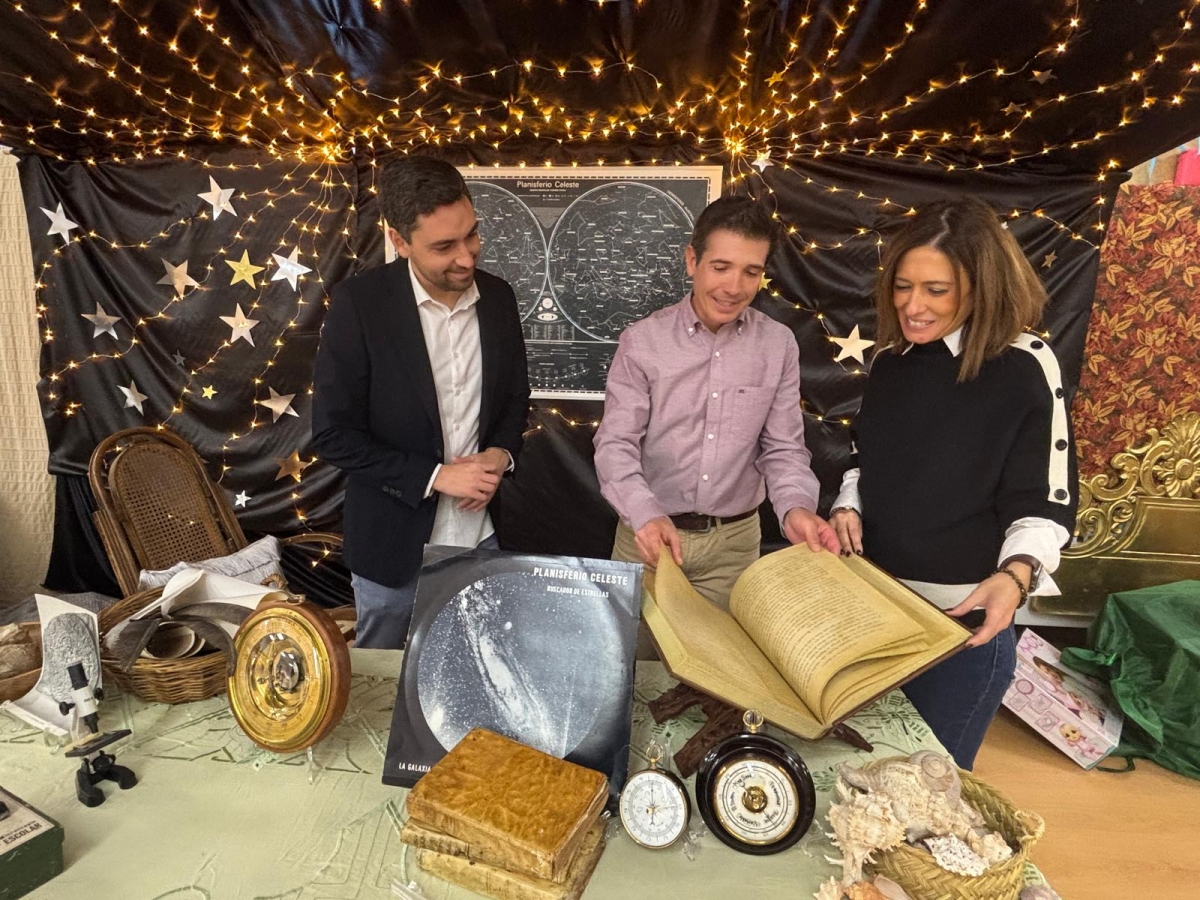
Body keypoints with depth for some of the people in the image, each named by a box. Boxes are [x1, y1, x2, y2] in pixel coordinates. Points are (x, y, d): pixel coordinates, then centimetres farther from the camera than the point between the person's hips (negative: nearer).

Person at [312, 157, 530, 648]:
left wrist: (501, 454, -11)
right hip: (393, 540, -3)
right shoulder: (359, 302, -16)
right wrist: (434, 476, -19)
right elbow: (333, 433, -14)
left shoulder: (498, 297, -4)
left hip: (481, 535, 3)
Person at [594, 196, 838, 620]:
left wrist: (796, 506, -19)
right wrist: (645, 513, -27)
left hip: (734, 540, 2)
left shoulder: (779, 344, -1)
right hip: (651, 535, -1)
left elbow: (783, 448, 1)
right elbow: (616, 444, -10)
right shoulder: (642, 340, -7)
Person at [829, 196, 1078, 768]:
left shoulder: (1023, 367, -12)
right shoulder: (890, 361, 4)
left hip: (965, 618, -5)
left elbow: (1045, 502, -12)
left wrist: (1015, 575, -30)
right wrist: (847, 509, -5)